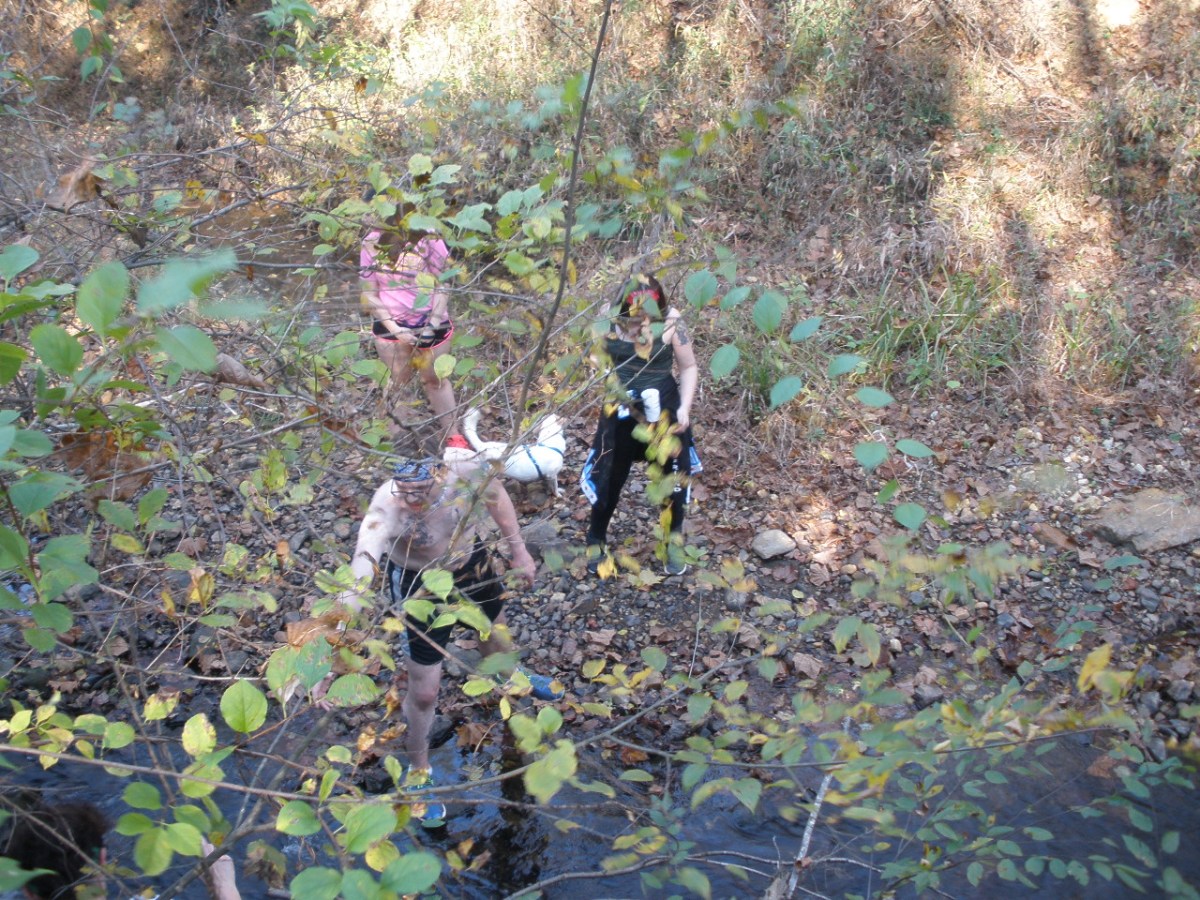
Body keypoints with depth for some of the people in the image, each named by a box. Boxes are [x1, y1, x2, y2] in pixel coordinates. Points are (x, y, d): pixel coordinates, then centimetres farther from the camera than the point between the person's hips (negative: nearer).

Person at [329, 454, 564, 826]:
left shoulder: (467, 466, -31)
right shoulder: (386, 509, -41)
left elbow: (495, 496, -7)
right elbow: (359, 577, -51)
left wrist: (518, 551, 2)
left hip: (471, 560, 4)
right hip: (420, 586, -4)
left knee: (495, 631, 30)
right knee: (424, 691, 6)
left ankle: (511, 676, 69)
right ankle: (418, 769, 38)